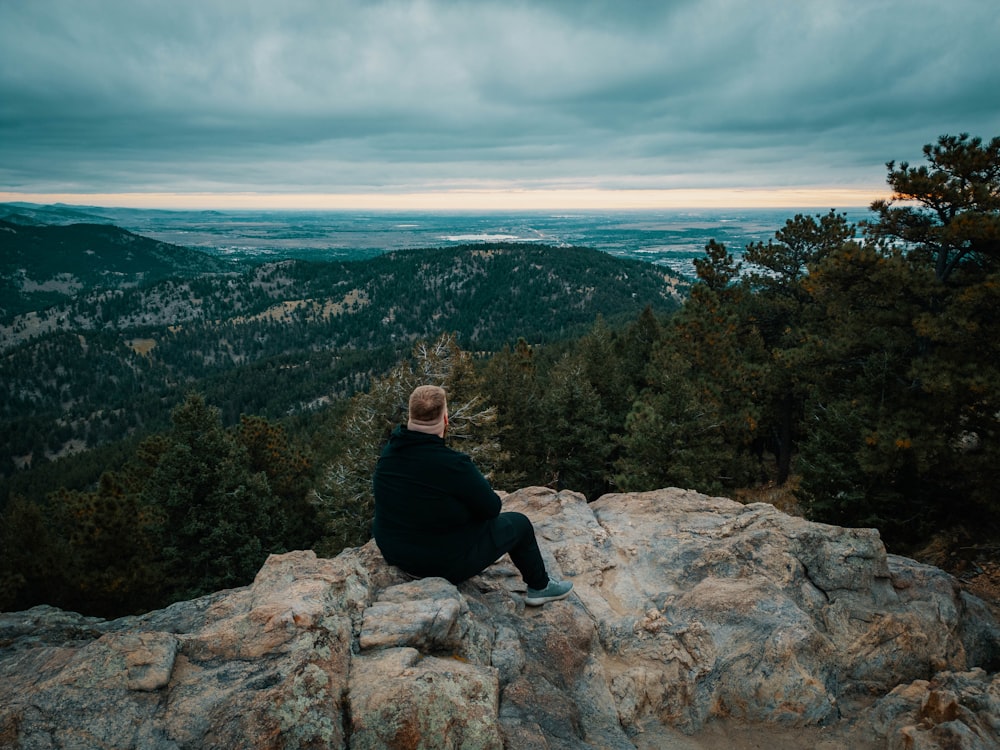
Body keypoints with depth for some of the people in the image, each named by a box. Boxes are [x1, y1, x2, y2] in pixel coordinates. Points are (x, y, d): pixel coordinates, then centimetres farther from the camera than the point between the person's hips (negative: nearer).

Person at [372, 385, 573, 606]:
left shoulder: (390, 450, -8)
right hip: (445, 563, -7)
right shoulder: (452, 465, -31)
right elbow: (491, 507, -15)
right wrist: (480, 484, 4)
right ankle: (540, 587, 36)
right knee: (519, 523, 12)